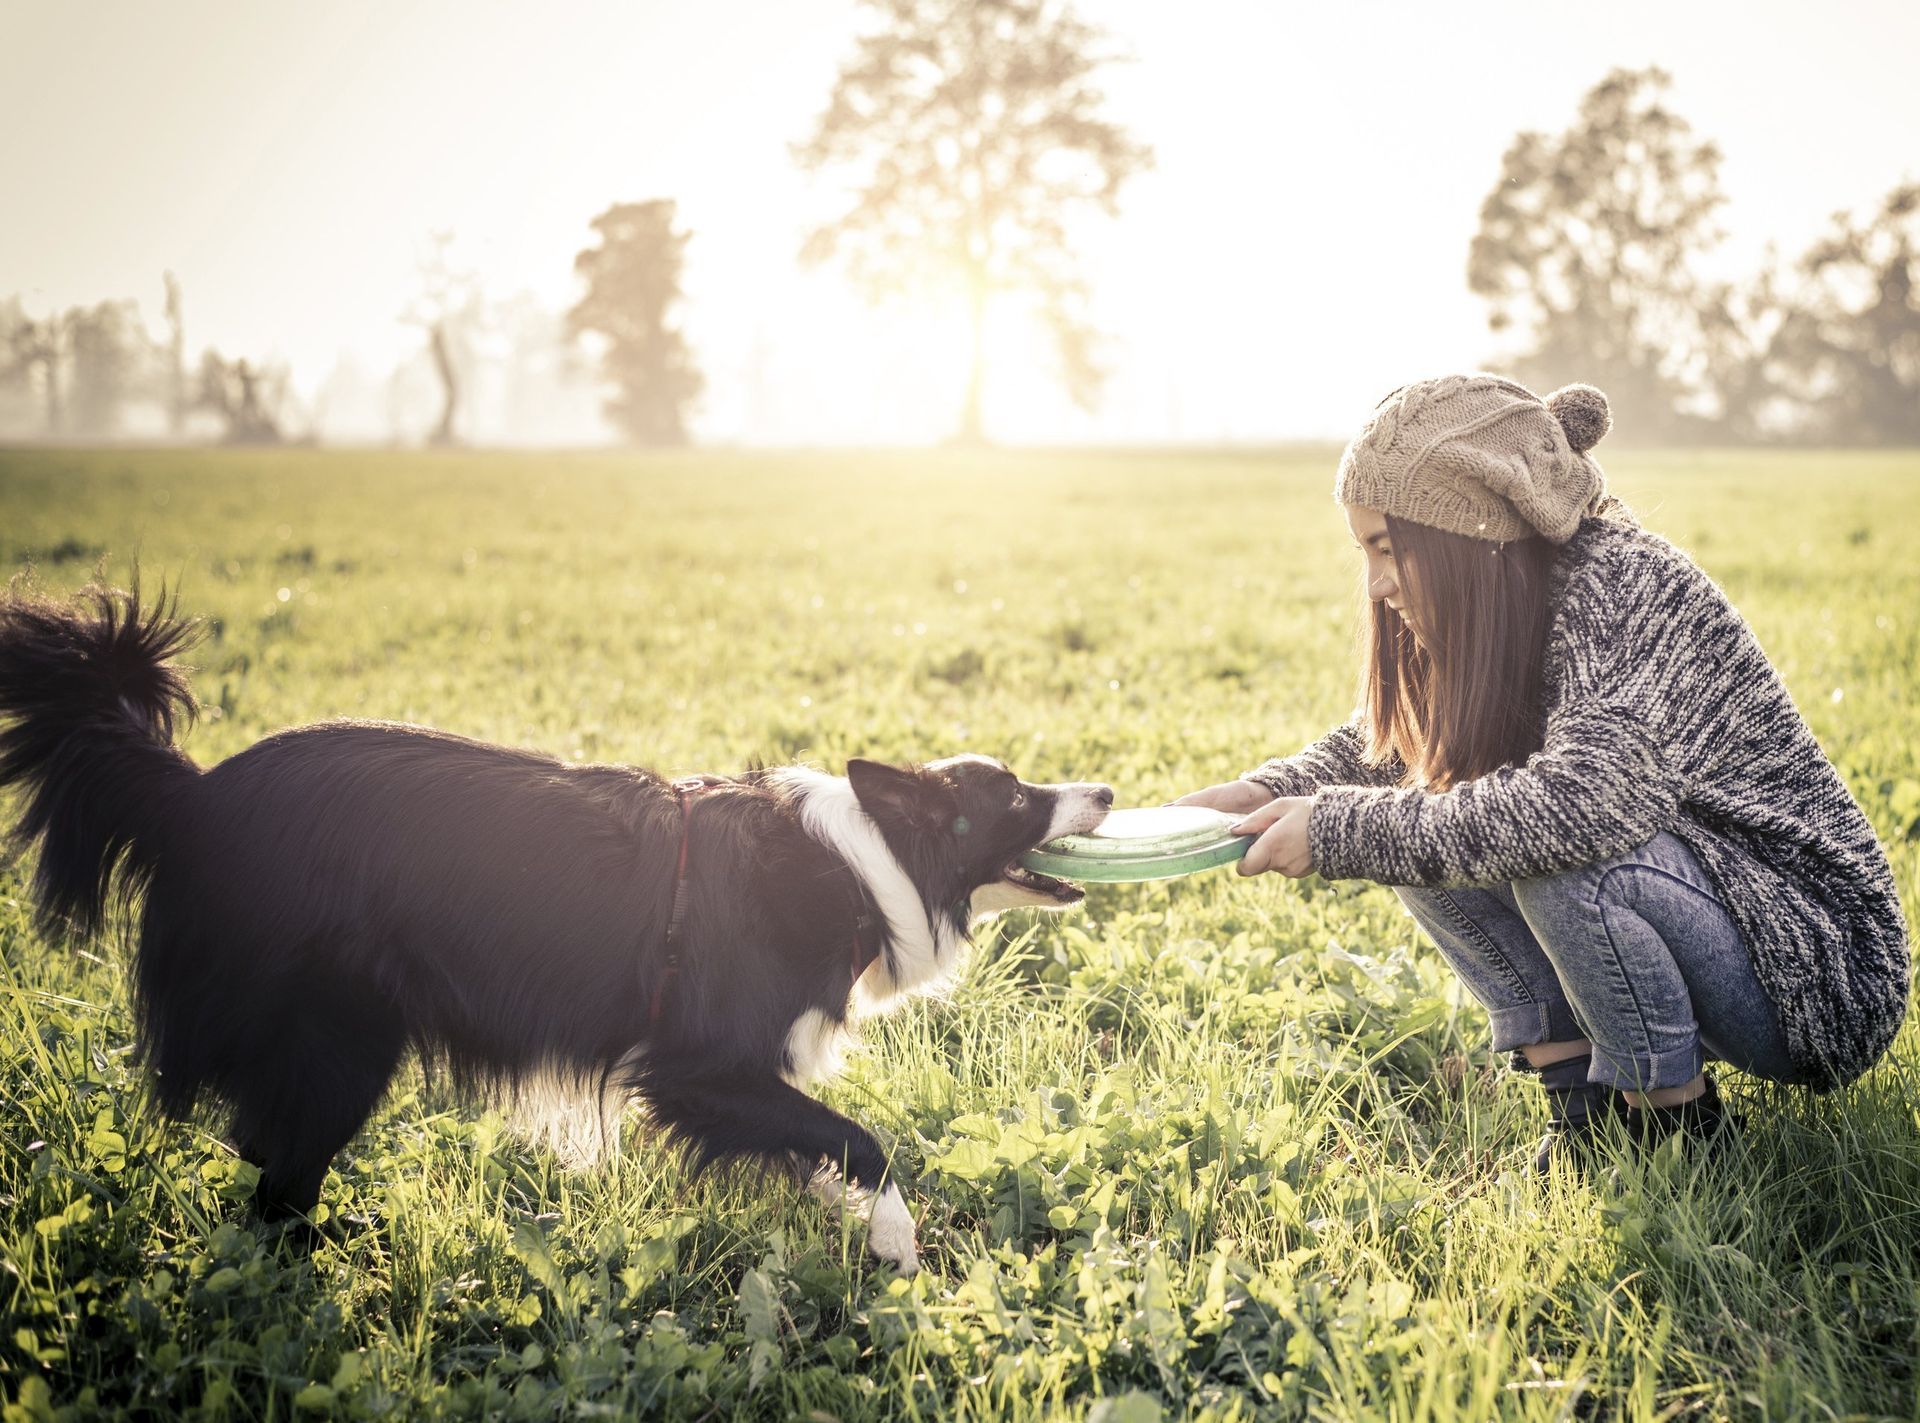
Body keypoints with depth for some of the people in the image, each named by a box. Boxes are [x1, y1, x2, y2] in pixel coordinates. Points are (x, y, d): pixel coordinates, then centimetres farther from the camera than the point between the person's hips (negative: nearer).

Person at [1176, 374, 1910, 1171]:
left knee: (1555, 851, -32)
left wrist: (1340, 833, -33)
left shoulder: (1624, 584, -24)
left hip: (1815, 971, -8)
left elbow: (1585, 804, -39)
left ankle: (1674, 1115, -9)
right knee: (1424, 845, -5)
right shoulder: (1497, 618, -1)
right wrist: (1269, 792, -11)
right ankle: (1582, 1097, 1)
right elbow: (1384, 745, 11)